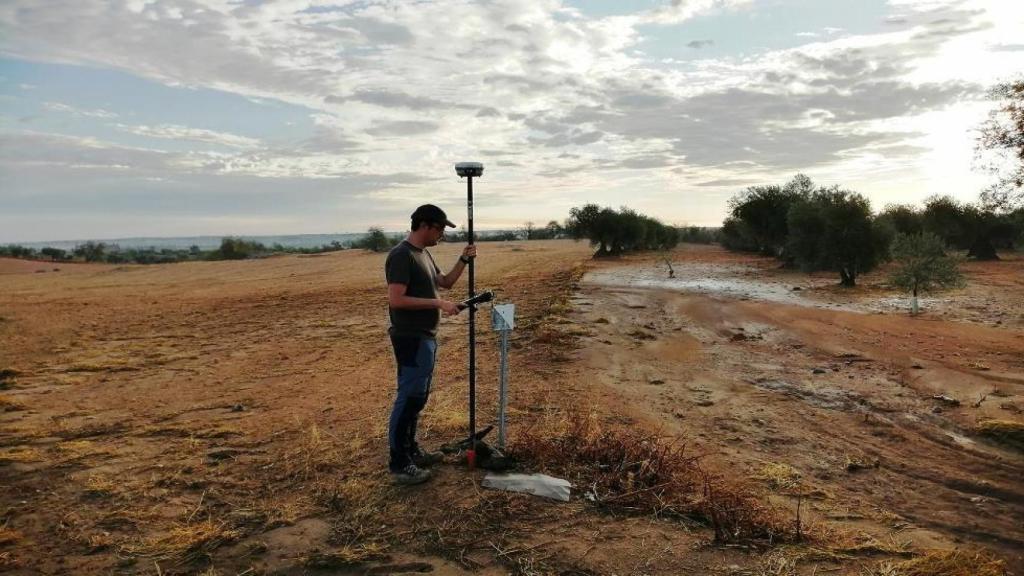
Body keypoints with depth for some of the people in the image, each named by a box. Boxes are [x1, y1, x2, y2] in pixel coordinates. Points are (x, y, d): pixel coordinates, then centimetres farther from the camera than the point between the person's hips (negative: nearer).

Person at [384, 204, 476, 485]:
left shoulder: (424, 254, 13)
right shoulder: (401, 256, -18)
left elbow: (445, 282, 23)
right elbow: (396, 300, -25)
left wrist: (463, 260, 8)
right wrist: (438, 303, -24)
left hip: (426, 337, 10)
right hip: (411, 339, -10)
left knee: (418, 397, 17)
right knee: (408, 398, -6)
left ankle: (411, 451, 28)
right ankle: (399, 464, 2)